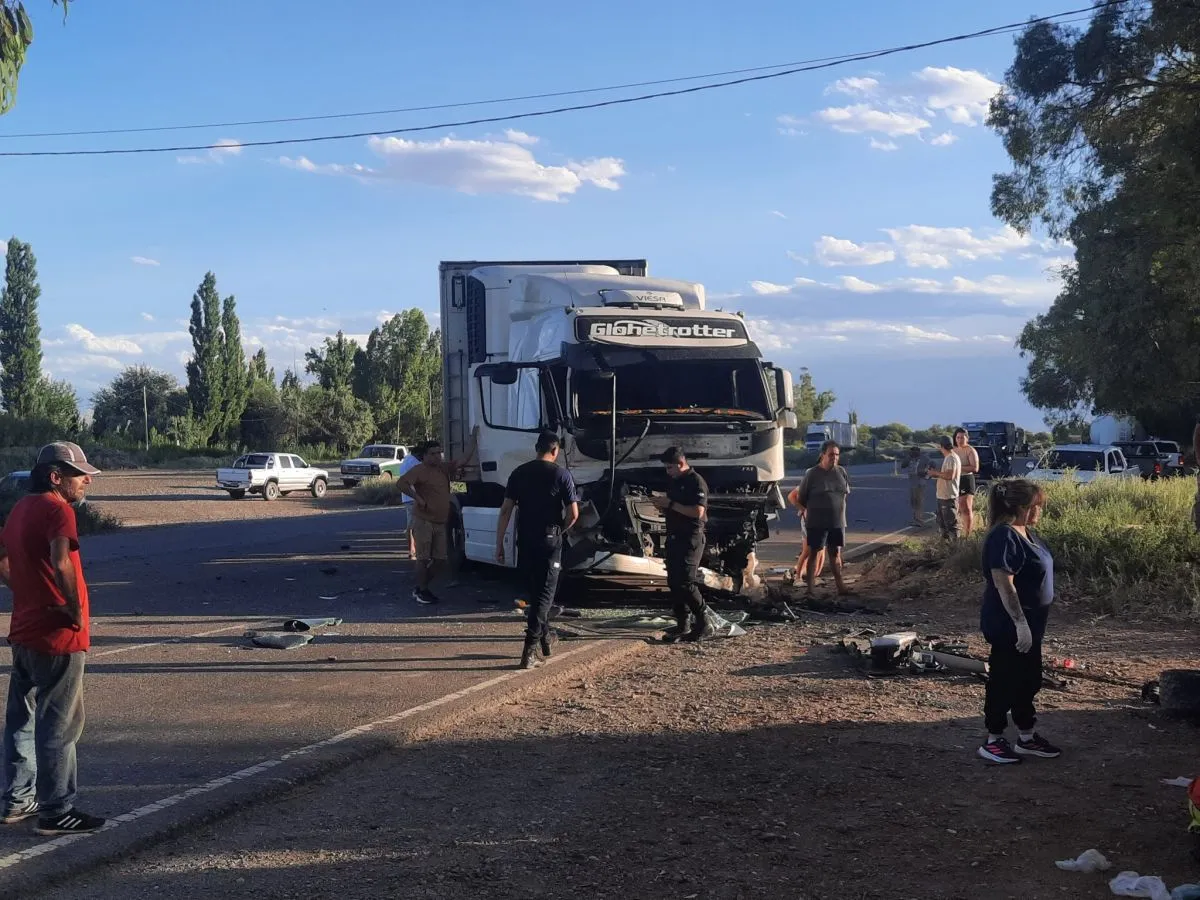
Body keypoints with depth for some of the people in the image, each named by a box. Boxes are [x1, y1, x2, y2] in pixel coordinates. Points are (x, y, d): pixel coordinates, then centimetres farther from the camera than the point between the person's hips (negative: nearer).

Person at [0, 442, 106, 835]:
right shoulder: (57, 508, -17)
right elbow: (60, 563, -32)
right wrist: (76, 610, -22)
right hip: (58, 637, -9)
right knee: (59, 725, -1)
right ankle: (56, 812, 5)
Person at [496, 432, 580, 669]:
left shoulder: (519, 473, 3)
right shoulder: (561, 474, -5)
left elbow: (506, 510, -1)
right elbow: (573, 513, -10)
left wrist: (499, 544, 2)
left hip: (525, 542, 3)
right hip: (550, 542, -3)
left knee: (534, 590, 20)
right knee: (544, 594, 0)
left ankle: (545, 638, 33)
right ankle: (530, 649, -13)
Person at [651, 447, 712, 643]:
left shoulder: (696, 482, -11)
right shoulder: (673, 481, 16)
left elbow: (698, 512, -22)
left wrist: (670, 504, -20)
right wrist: (662, 506, 3)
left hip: (691, 539, -9)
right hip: (674, 537, 9)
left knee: (686, 583, -13)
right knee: (674, 583, 8)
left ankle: (703, 625, -5)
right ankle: (682, 625, 14)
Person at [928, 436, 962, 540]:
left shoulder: (951, 458, -17)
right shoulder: (947, 457, 16)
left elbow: (950, 475, -26)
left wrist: (935, 473, -16)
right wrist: (935, 474, 9)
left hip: (949, 496, -11)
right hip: (943, 496, 11)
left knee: (951, 523, -6)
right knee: (942, 521, 20)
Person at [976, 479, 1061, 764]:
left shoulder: (1026, 532, 9)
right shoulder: (1004, 537, -22)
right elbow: (1004, 585, -25)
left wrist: (1030, 623, 21)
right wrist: (1020, 623, -25)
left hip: (1029, 622, 10)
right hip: (1009, 625, -10)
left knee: (1028, 680, 17)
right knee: (1004, 680, 2)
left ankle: (1027, 738, 28)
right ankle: (993, 741, 14)